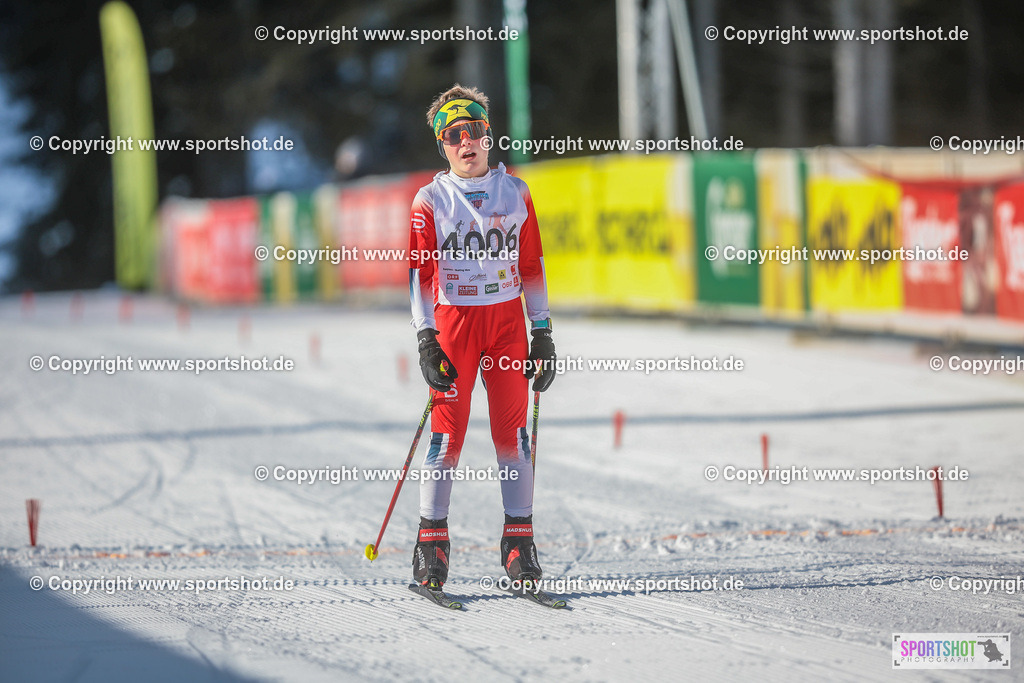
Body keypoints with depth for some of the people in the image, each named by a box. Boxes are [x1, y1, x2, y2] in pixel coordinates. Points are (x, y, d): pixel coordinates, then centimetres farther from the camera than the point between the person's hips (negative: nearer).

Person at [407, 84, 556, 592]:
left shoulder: (515, 193, 9)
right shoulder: (431, 200, 2)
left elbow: (531, 265, 12)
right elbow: (419, 272, 0)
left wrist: (543, 333, 7)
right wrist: (426, 340, -9)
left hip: (507, 321, 2)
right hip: (453, 321, -2)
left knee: (512, 430, -1)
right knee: (447, 430, -6)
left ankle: (519, 539, 5)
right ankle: (432, 540, 0)